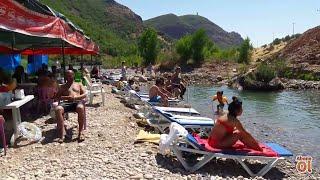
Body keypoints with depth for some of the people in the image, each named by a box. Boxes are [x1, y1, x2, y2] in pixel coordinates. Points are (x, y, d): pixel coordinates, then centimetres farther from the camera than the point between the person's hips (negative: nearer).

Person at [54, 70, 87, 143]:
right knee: (58, 109, -36)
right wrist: (65, 97, -3)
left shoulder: (79, 85, 30)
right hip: (66, 103, 2)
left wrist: (75, 97, -5)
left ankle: (80, 133, -37)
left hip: (77, 102, -1)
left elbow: (84, 95, 15)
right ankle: (61, 134, -37)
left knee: (80, 108, -41)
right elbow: (56, 97, 18)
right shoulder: (63, 87, 31)